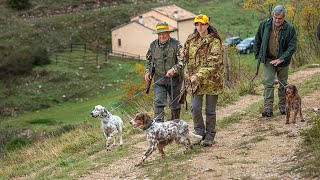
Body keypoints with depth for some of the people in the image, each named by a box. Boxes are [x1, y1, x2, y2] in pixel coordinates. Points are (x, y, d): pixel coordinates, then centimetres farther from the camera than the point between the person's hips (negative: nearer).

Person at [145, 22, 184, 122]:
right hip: (159, 79, 2)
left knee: (175, 104, 10)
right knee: (158, 103, -10)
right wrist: (148, 72, 7)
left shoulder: (176, 44, -8)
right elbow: (149, 60, 21)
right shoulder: (153, 45, 6)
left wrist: (174, 70, -28)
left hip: (174, 79, -2)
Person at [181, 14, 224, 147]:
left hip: (211, 80, -4)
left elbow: (213, 63, -19)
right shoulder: (191, 40, 6)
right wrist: (188, 74, 4)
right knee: (195, 108, 0)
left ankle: (209, 136, 19)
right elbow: (184, 57, 15)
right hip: (195, 80, 4)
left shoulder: (215, 42, -11)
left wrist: (199, 75, -26)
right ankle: (199, 133, 20)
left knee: (210, 110, 6)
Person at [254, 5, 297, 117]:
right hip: (268, 60, 0)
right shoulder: (264, 25, -6)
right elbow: (257, 41, 6)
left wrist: (281, 59, -20)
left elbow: (292, 46, -13)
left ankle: (282, 106, 27)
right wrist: (258, 56, 1)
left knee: (283, 84, 11)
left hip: (283, 61, 0)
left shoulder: (290, 29, -11)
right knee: (268, 83, -9)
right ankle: (268, 108, -12)